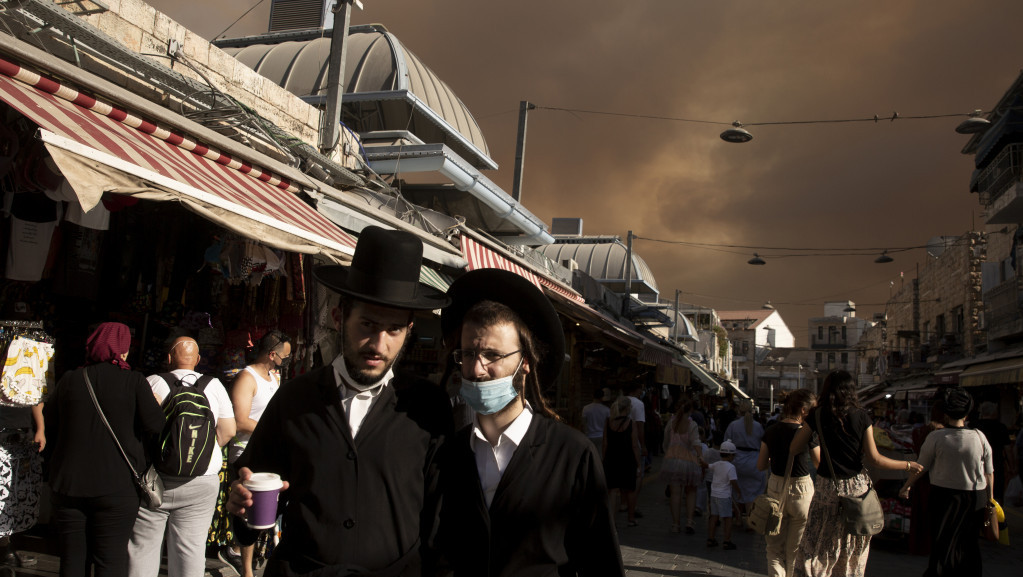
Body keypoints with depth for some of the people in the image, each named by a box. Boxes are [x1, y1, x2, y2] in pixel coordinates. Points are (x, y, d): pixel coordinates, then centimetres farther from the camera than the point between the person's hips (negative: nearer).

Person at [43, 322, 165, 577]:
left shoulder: (70, 379, 2)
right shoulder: (134, 381, -8)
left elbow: (48, 422, 11)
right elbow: (155, 424, -11)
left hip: (69, 482, 3)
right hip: (117, 485, -3)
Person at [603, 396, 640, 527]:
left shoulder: (609, 423, 1)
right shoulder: (631, 424, -9)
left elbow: (604, 444, 3)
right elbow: (635, 446, -9)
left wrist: (604, 461, 11)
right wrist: (638, 465, -4)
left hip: (611, 460, 2)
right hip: (627, 461, -2)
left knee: (613, 490, 3)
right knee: (629, 491, 14)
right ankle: (631, 518, 27)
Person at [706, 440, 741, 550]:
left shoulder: (716, 465, 4)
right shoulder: (731, 467, -14)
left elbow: (707, 466, 17)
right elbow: (733, 481, -18)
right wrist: (739, 492, -6)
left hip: (714, 494, 6)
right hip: (724, 496, -6)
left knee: (714, 516, 12)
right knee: (727, 518, 1)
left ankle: (710, 539, 15)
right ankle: (727, 541, 1)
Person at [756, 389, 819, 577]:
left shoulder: (770, 431, -2)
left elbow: (760, 466, 4)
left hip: (775, 488, 3)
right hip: (801, 491, -3)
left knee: (774, 549, 11)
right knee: (795, 550, 14)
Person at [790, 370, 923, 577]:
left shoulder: (818, 415, -5)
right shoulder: (861, 416, -4)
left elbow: (793, 449, 0)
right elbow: (873, 459, -5)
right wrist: (908, 465, 8)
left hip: (828, 488, -1)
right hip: (857, 486, 1)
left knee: (815, 548, 5)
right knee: (853, 551, 15)